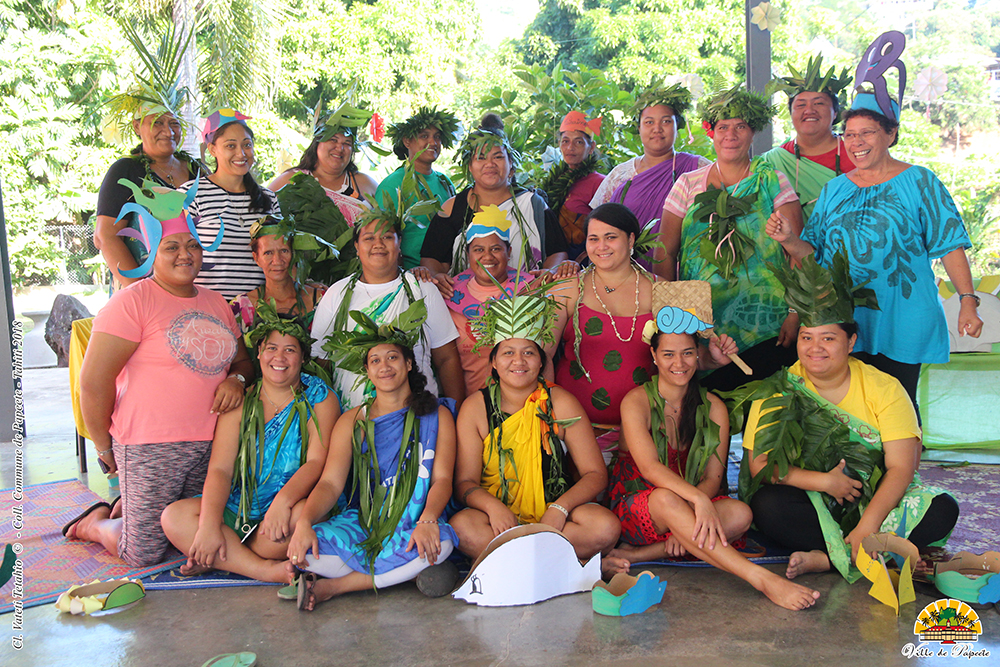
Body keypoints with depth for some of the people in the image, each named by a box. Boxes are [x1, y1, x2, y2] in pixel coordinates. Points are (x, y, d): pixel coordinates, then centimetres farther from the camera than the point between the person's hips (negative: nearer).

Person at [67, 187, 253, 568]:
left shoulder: (215, 303, 13)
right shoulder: (134, 301, -9)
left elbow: (242, 358, 21)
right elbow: (94, 380, -11)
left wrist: (237, 378, -3)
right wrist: (104, 448, -5)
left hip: (210, 445, 6)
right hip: (150, 447, -6)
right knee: (144, 553, -1)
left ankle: (128, 507, 36)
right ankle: (95, 523, 30)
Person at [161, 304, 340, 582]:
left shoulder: (319, 397, 0)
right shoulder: (240, 402, 7)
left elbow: (318, 461, -10)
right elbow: (219, 469, -3)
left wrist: (283, 501, -28)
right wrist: (210, 525, -19)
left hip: (292, 506, -3)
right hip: (239, 509, 3)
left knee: (304, 515, -36)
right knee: (174, 517, -18)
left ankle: (225, 560, -13)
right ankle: (266, 570, -23)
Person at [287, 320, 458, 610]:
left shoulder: (437, 414, 7)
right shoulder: (352, 421, 10)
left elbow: (442, 479, -2)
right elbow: (330, 483, -1)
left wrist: (427, 521, -25)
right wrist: (304, 522, -23)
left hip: (411, 527, 1)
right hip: (361, 523, 0)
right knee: (304, 544, -28)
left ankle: (331, 586, -22)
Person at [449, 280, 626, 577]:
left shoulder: (561, 403, 0)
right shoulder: (475, 408, 0)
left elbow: (595, 474, -3)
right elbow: (465, 482, -4)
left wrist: (559, 509, -22)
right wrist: (493, 506, -27)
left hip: (555, 514, 0)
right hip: (499, 515, 1)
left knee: (605, 526, -29)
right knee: (462, 527, -33)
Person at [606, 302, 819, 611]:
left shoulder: (713, 407, 5)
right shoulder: (637, 401, -7)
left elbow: (713, 477, -3)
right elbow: (649, 468, -22)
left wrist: (684, 522, -22)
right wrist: (697, 500, -39)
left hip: (688, 507, 4)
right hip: (636, 509, -4)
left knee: (740, 514, -27)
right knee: (665, 499, -39)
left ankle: (639, 555, -26)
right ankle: (762, 580, -44)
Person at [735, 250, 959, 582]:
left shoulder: (884, 389, -3)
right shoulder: (777, 391, -3)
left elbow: (901, 467, -11)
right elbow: (759, 465, -10)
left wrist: (867, 526, -24)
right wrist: (823, 481, -22)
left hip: (874, 500, 2)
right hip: (809, 501, -1)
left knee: (942, 510, -24)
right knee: (767, 505, -31)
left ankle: (827, 558, -26)